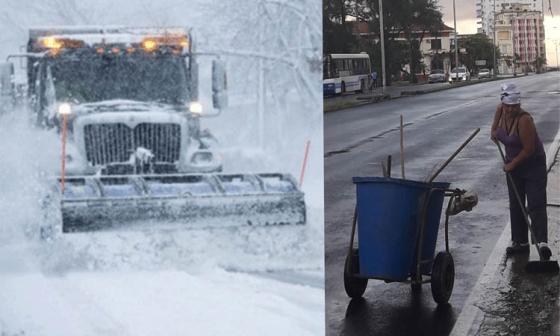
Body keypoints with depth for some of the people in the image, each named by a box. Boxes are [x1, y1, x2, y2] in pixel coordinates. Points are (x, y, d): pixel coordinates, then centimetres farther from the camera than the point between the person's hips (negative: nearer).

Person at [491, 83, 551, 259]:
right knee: (515, 205, 9)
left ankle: (542, 242, -24)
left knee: (536, 204, -16)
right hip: (513, 164, 7)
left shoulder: (524, 119, -27)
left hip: (533, 164, -7)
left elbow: (529, 149, -24)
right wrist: (494, 130, 15)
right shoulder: (501, 110, -6)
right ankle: (520, 242, 17)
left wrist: (512, 165, -14)